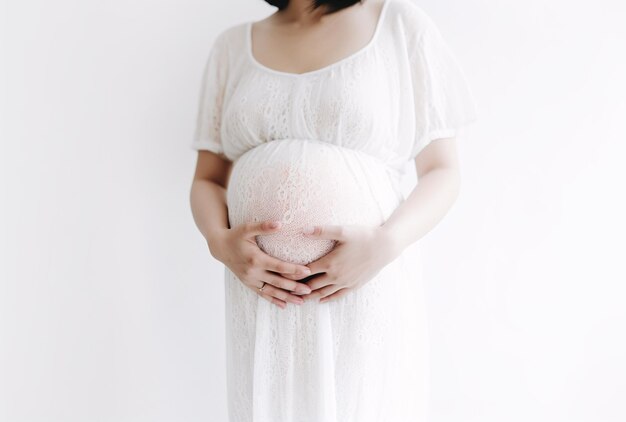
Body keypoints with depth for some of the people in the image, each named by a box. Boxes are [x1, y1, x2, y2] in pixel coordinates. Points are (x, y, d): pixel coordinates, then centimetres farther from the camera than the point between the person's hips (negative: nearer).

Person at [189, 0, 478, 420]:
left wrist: (386, 244, -16)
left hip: (368, 295, -2)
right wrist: (221, 242, -10)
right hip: (262, 299, 3)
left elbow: (443, 171, 1)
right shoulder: (233, 45, 10)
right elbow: (207, 180, 11)